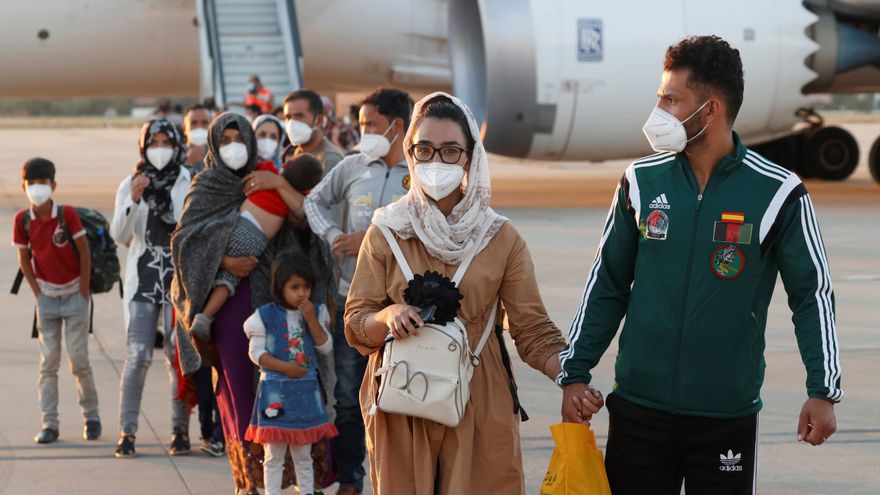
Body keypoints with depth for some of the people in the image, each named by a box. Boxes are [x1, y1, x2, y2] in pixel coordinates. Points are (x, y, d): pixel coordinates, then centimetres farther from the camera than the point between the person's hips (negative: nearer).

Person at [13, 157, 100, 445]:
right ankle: (49, 424, 3)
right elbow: (24, 259, 5)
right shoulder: (22, 220, -5)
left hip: (74, 295, -3)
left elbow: (84, 253, -9)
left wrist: (83, 293, -8)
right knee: (48, 362, 1)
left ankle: (91, 417, 12)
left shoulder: (67, 214, -14)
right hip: (47, 298, 3)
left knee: (78, 359, -4)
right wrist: (38, 293, 0)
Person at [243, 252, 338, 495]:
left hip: (306, 391, 3)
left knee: (304, 454, 12)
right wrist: (284, 367, -17)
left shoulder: (315, 313, 5)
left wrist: (312, 320, -12)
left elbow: (326, 347, 0)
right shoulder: (265, 315, -5)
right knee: (274, 455, 2)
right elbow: (256, 352, -7)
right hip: (275, 390, -3)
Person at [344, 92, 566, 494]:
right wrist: (388, 316, -21)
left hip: (479, 408, 0)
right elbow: (355, 326, 1)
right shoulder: (386, 232, 1)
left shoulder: (501, 238, 0)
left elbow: (533, 331, -3)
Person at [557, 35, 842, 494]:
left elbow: (813, 294, 0)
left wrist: (823, 391, -7)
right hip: (638, 405, 2)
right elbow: (607, 285, 9)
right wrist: (575, 372, 5)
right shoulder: (642, 181, 1)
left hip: (728, 415, -2)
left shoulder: (778, 193, -7)